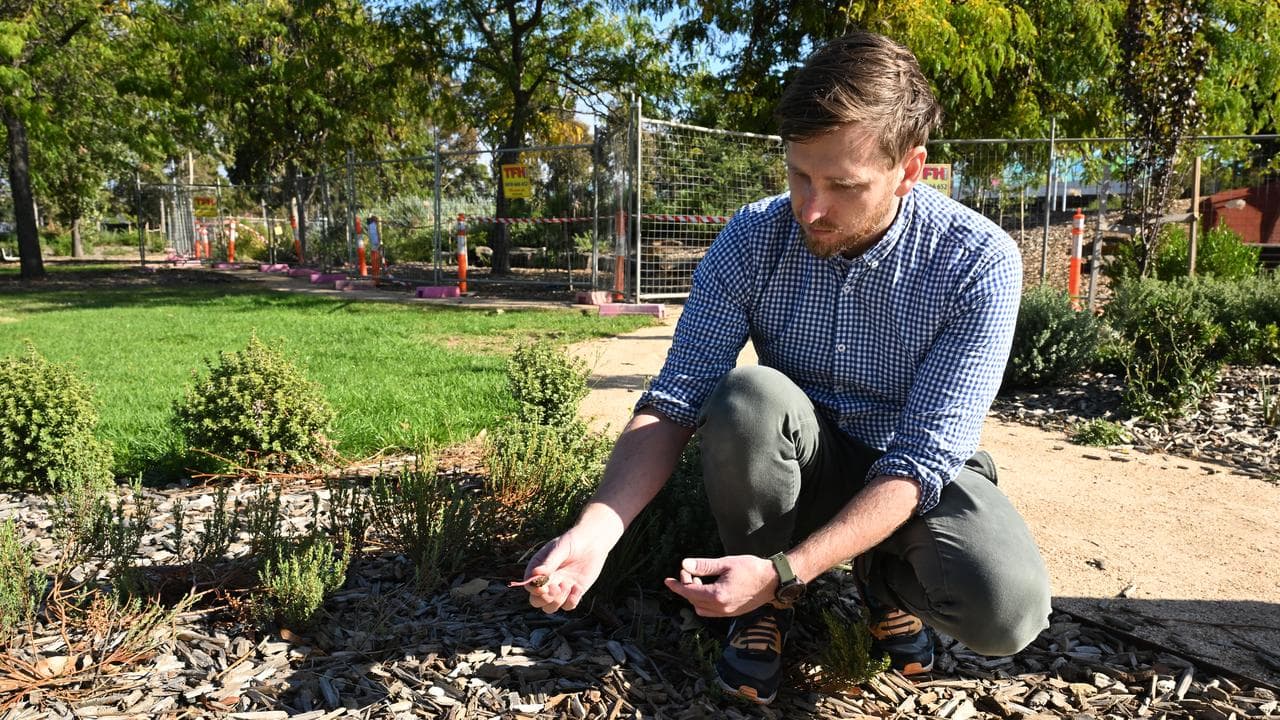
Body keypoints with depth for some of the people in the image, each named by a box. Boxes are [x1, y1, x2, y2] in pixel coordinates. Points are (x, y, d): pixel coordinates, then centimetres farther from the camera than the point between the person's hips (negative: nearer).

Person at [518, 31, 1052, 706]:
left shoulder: (978, 262, -22)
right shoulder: (752, 238, -16)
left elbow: (922, 458, -26)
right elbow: (676, 398, -18)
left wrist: (783, 570, -37)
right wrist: (596, 529, -35)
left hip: (917, 473, -1)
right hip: (795, 466, 1)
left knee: (1006, 611, -31)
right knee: (748, 395, -33)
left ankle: (885, 576, 6)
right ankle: (769, 606, -6)